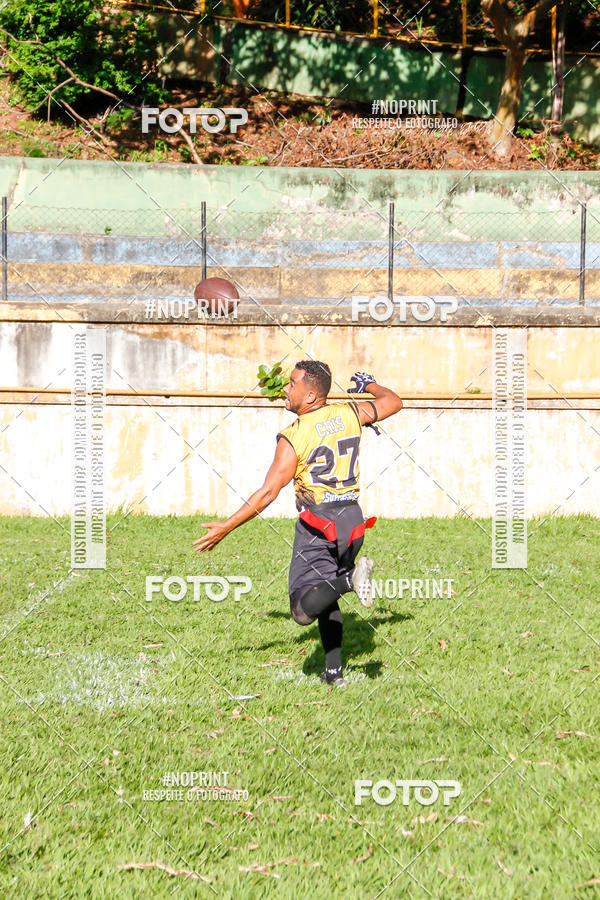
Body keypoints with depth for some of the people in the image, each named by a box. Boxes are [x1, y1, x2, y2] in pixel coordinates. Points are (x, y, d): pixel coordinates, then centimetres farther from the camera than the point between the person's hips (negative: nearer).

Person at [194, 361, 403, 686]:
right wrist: (369, 385, 40)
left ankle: (350, 578, -32)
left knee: (304, 610, -9)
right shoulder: (351, 413, 3)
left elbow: (268, 493, -14)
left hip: (318, 523, -6)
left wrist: (225, 527, -7)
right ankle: (334, 672, 17)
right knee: (326, 598, 22)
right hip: (352, 519, 7)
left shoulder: (293, 437, -12)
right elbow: (394, 402, 20)